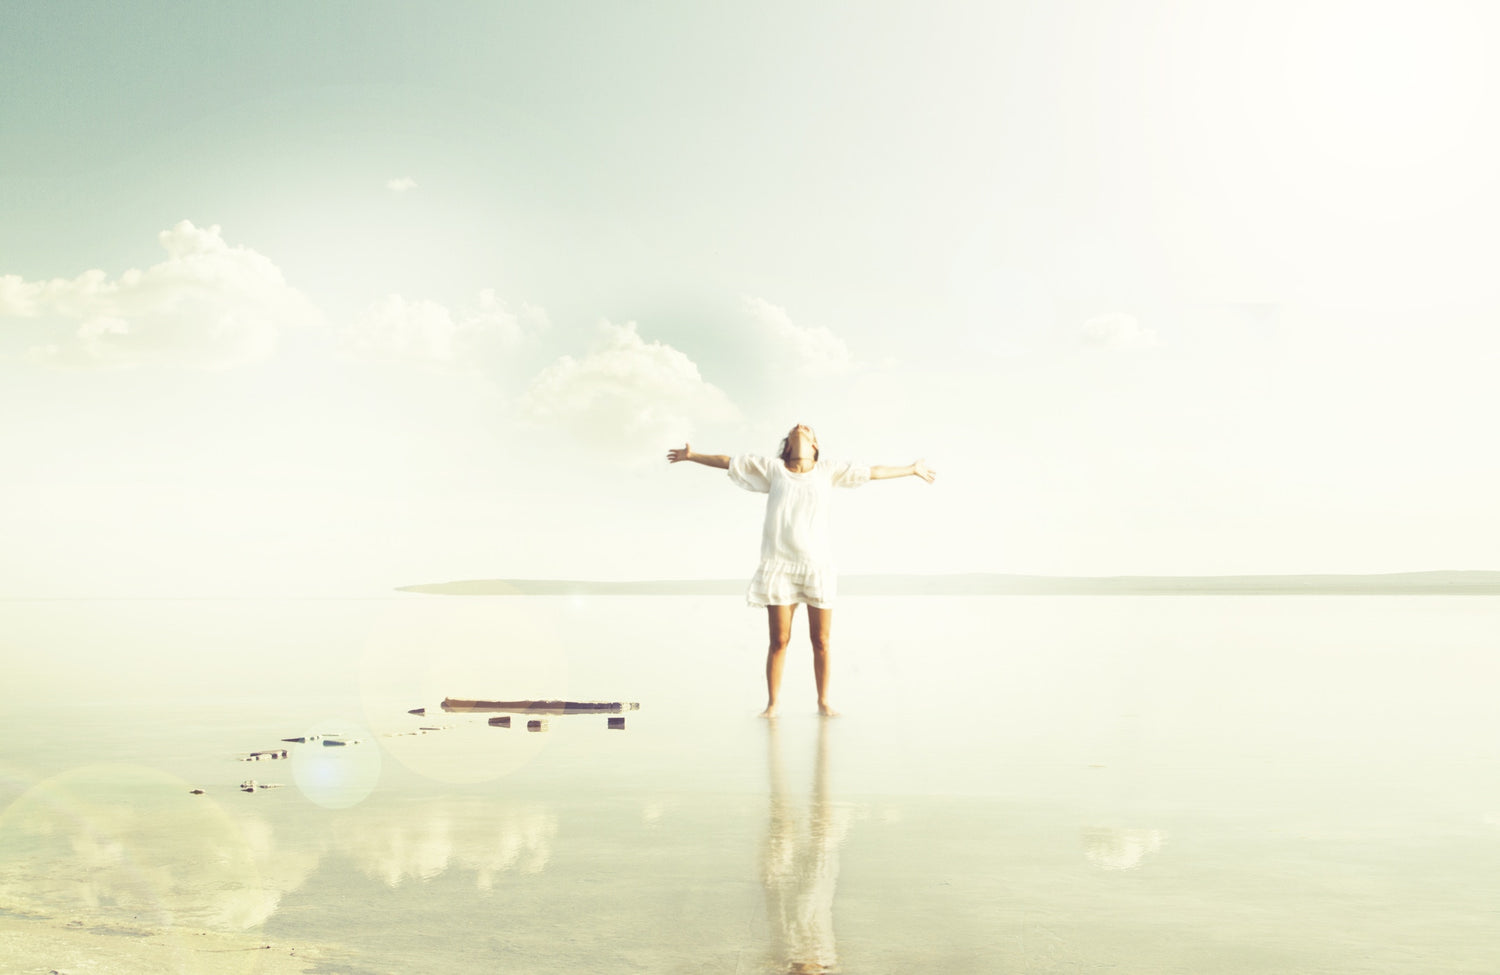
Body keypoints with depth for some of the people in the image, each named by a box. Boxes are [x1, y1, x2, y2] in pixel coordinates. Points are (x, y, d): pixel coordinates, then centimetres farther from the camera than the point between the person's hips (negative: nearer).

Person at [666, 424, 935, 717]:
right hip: (779, 565, -1)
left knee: (821, 640, 1)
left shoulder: (828, 471, 10)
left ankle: (823, 701, 13)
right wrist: (692, 456, 23)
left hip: (818, 566, 1)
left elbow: (872, 472, 19)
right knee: (779, 640, -2)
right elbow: (728, 461, 17)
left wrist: (911, 469, 25)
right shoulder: (772, 468, 9)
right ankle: (772, 704, 8)